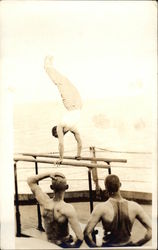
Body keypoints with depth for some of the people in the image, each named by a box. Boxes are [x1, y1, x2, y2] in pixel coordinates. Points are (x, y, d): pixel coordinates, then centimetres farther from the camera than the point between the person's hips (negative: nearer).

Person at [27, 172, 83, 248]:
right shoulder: (68, 208, -25)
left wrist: (48, 174, -11)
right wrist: (73, 245, -4)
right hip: (65, 244, -6)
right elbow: (80, 237, -24)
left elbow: (30, 180, 2)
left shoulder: (45, 202, -11)